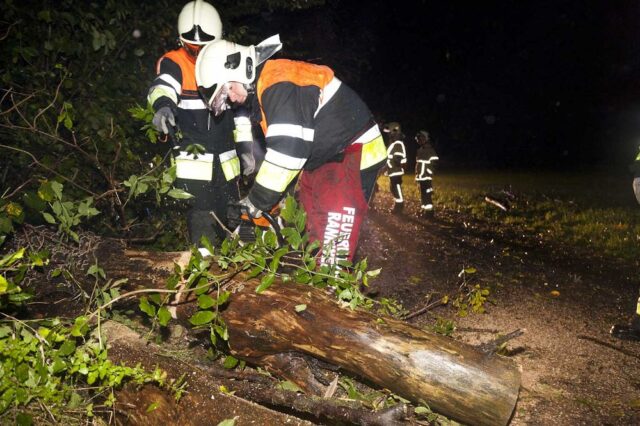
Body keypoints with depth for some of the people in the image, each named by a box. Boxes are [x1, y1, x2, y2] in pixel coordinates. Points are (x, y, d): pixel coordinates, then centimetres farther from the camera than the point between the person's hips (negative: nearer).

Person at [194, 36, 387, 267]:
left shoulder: (278, 84, -24)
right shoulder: (261, 89, 10)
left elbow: (287, 148, -31)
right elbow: (280, 145, 15)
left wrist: (258, 199, -22)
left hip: (354, 152, -11)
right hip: (323, 157, 11)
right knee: (314, 227, 13)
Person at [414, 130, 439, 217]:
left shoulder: (430, 150, -9)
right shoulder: (419, 150, 15)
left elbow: (434, 163, -13)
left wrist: (430, 173, -17)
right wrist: (417, 174, 19)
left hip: (427, 177, -8)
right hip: (420, 176, 8)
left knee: (427, 193, -10)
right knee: (422, 193, 12)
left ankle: (429, 210, -8)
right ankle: (423, 209, 18)